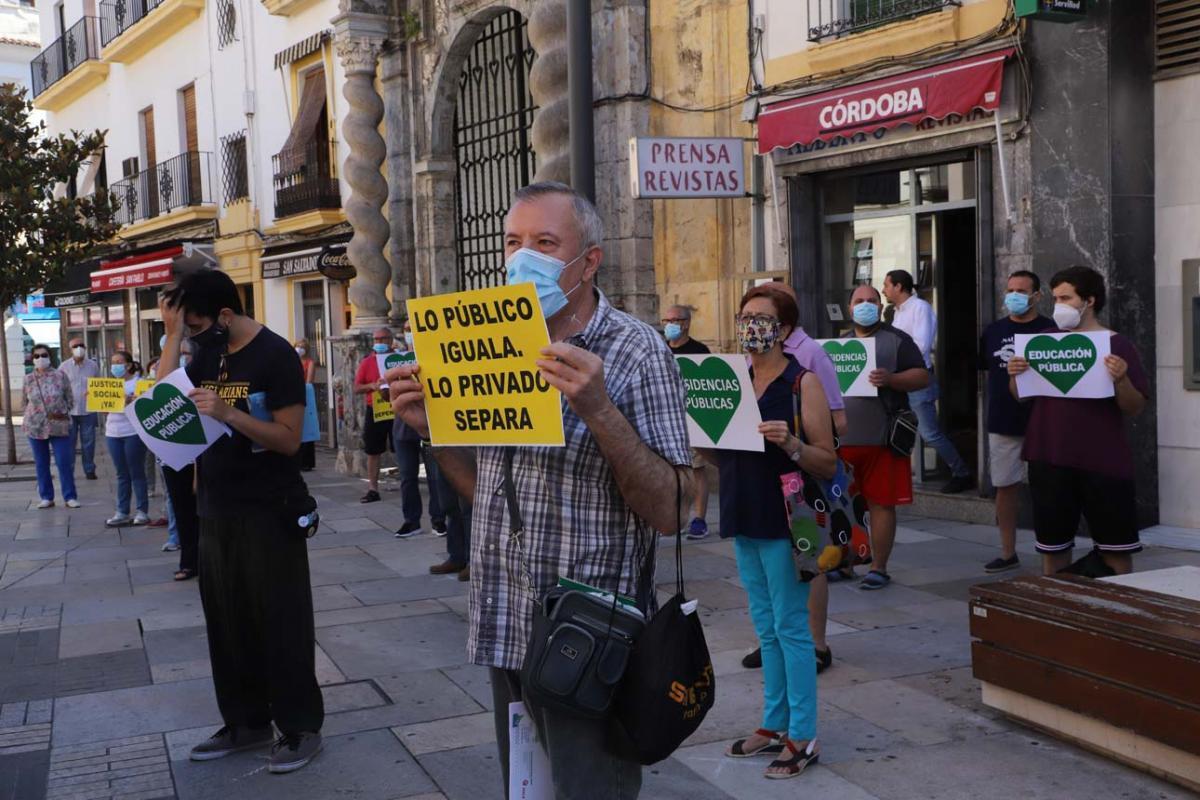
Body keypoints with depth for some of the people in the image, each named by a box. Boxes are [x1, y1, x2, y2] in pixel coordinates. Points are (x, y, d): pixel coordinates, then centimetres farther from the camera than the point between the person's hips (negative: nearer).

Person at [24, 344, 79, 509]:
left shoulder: (61, 375, -2)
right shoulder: (28, 379, 3)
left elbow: (70, 399, 4)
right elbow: (25, 401, 13)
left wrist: (63, 412, -1)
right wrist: (35, 415, 10)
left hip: (59, 425, -2)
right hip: (35, 427, 2)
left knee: (65, 462, -2)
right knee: (41, 464, 8)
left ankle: (70, 497, 4)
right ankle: (46, 497, 17)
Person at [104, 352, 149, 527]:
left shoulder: (138, 382, -4)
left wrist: (132, 402, -29)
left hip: (133, 433, -6)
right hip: (113, 433, 6)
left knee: (137, 473, -1)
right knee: (122, 474, 9)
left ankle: (142, 511, 5)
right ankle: (122, 512, 12)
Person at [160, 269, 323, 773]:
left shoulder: (275, 356, -13)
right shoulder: (207, 353, 8)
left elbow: (289, 439, -17)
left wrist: (227, 413, -29)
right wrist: (172, 337, -6)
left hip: (268, 511, -7)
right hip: (216, 510, 7)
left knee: (280, 620, 1)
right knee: (226, 618, 13)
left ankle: (301, 726, 13)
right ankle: (245, 721, 25)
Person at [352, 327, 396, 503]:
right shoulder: (366, 362, 5)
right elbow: (356, 388, 3)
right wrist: (372, 385, -15)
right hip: (375, 411, 2)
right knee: (372, 452, 5)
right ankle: (373, 489, 11)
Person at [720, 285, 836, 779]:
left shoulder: (802, 382, -8)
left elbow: (828, 463, -10)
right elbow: (719, 451, 17)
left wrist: (790, 443, -27)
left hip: (783, 520, -7)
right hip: (744, 518, 7)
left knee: (790, 627, -1)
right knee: (766, 628, 15)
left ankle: (802, 737, 9)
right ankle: (774, 725, 26)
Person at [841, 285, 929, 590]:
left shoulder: (897, 340, 3)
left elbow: (923, 377, -4)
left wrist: (890, 379, -20)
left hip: (881, 438, -5)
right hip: (842, 437, 5)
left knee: (881, 502, -1)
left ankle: (878, 568, 6)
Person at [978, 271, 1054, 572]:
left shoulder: (1050, 330, -4)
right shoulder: (993, 331, 10)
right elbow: (981, 368, 15)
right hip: (1002, 424, 4)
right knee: (1005, 487, 11)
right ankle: (1008, 553, 23)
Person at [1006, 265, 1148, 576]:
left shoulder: (1117, 345, -2)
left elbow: (1135, 408, -4)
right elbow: (1021, 396, 12)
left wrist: (1121, 380, -23)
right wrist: (1015, 376, -8)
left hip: (1103, 462, -3)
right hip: (1049, 458, 3)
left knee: (1115, 548, 3)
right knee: (1052, 546, 10)